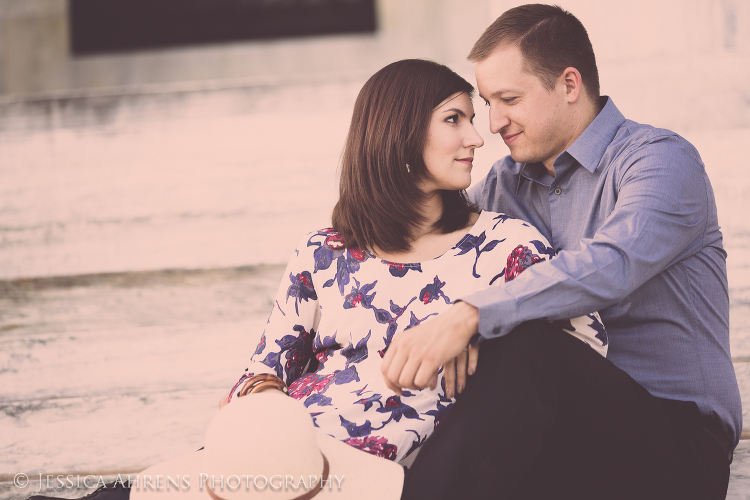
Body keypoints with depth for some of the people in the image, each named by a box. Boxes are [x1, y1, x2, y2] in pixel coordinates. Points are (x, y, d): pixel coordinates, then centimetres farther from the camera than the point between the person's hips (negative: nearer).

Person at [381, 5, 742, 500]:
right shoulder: (505, 183, 16)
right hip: (567, 430, 6)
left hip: (674, 437, -6)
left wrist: (466, 317, -39)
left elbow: (609, 266, -27)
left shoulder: (662, 160, -8)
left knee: (523, 344, -34)